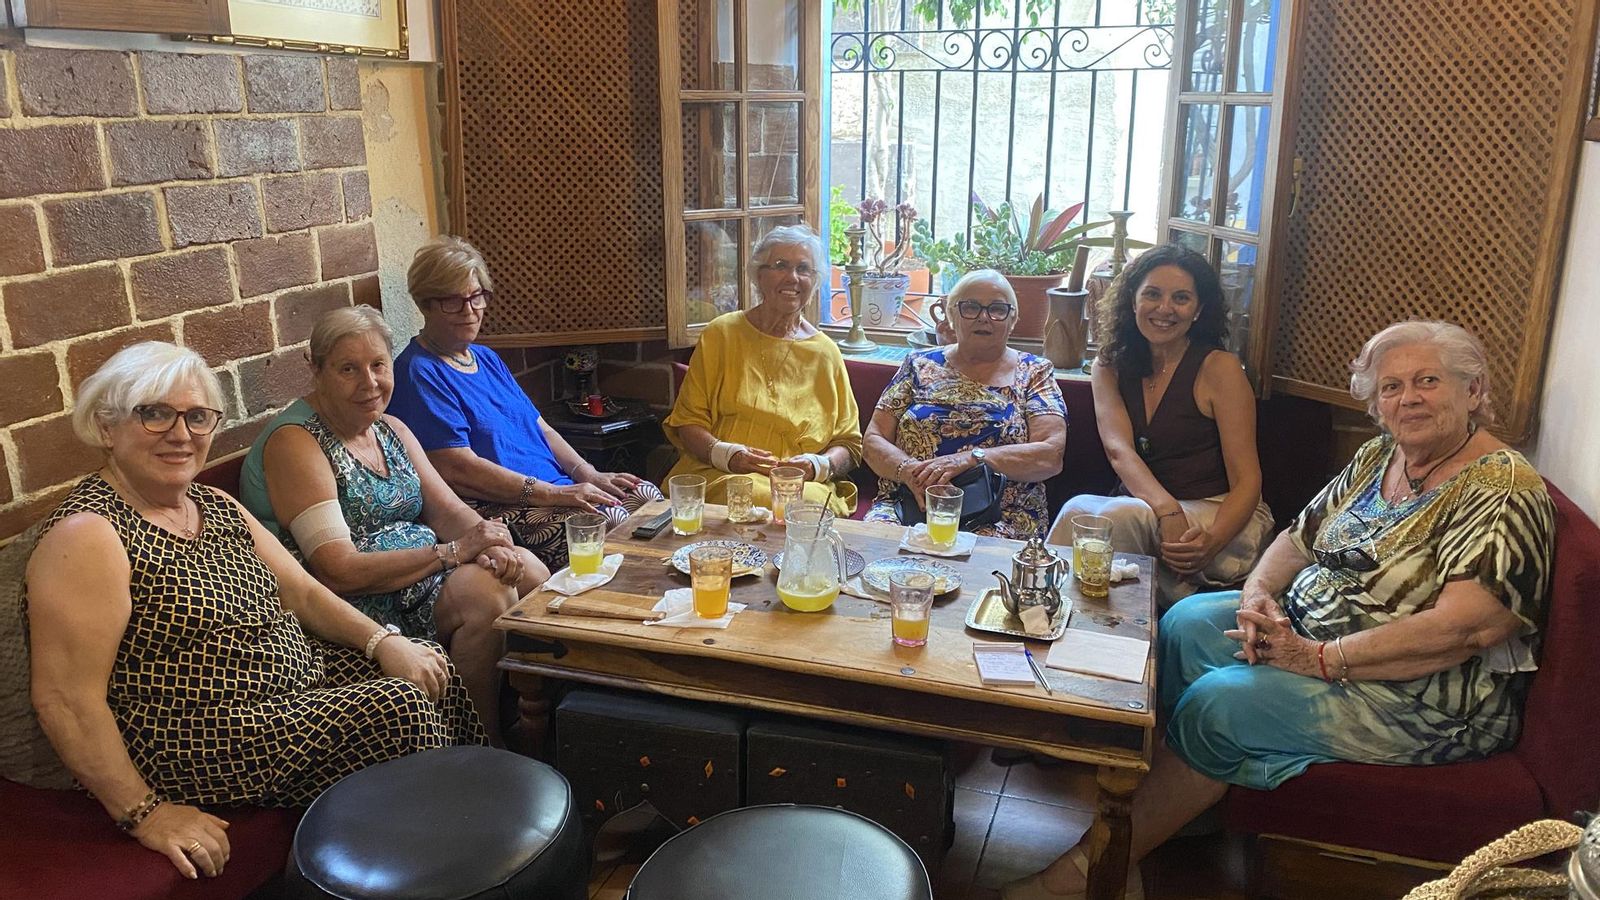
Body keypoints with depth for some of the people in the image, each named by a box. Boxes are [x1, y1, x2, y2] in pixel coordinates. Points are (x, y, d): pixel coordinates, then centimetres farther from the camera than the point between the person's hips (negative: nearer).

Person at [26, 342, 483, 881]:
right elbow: (65, 698, -21)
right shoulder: (88, 536, -18)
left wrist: (383, 643, -3)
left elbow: (301, 592, 13)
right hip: (194, 744, -9)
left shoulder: (218, 507, 10)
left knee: (431, 669, 2)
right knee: (395, 707, -19)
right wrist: (146, 812, -21)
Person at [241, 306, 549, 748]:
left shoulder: (391, 430, 13)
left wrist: (494, 546, -16)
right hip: (354, 603, -8)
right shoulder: (295, 442, -13)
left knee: (528, 573, -14)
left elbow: (449, 510, 7)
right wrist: (453, 551, -22)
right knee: (485, 592, -27)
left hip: (422, 574, 8)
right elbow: (339, 572, -21)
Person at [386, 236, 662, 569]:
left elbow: (539, 427, 20)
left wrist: (588, 475, 3)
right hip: (493, 510, -9)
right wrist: (554, 493, -20)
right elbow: (457, 470, -18)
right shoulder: (419, 373, -9)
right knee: (607, 520, -27)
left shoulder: (487, 358, 20)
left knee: (648, 495, -6)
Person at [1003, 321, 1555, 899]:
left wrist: (1321, 658, -28)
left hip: (1429, 694, -9)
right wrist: (1258, 592, -10)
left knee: (1218, 703, -22)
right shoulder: (1378, 457, 7)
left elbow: (1468, 626, -29)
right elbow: (1299, 538, 12)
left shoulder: (1503, 492, -18)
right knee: (1187, 622, -3)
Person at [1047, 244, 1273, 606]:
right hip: (1142, 508, 3)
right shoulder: (1110, 367, 7)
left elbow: (1247, 481, -10)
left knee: (1119, 516, -32)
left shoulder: (1219, 368, -5)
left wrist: (1211, 542, -31)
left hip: (1221, 515, -3)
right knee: (1079, 510, -30)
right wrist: (1168, 511, -30)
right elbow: (1118, 449, -10)